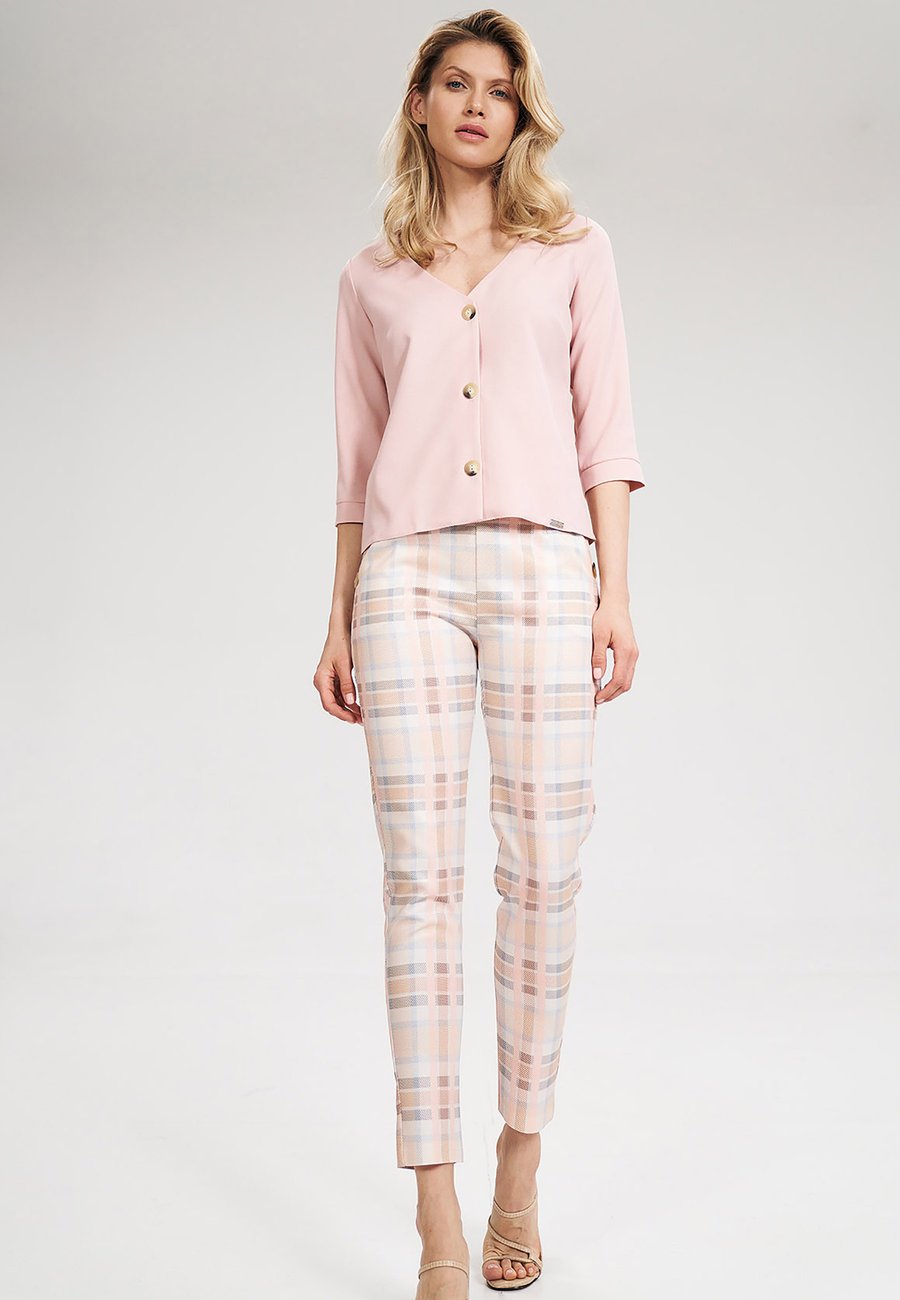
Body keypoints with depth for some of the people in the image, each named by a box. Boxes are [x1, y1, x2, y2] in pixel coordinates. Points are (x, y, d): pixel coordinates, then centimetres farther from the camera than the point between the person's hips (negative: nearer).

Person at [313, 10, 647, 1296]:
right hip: (408, 573, 1)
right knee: (422, 877, -6)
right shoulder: (373, 275, 19)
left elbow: (606, 427, 8)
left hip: (541, 564, 0)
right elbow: (357, 460, 17)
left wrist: (616, 590, -3)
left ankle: (521, 1175, 17)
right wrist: (340, 621, 10)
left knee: (542, 872, -1)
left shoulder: (574, 248, 16)